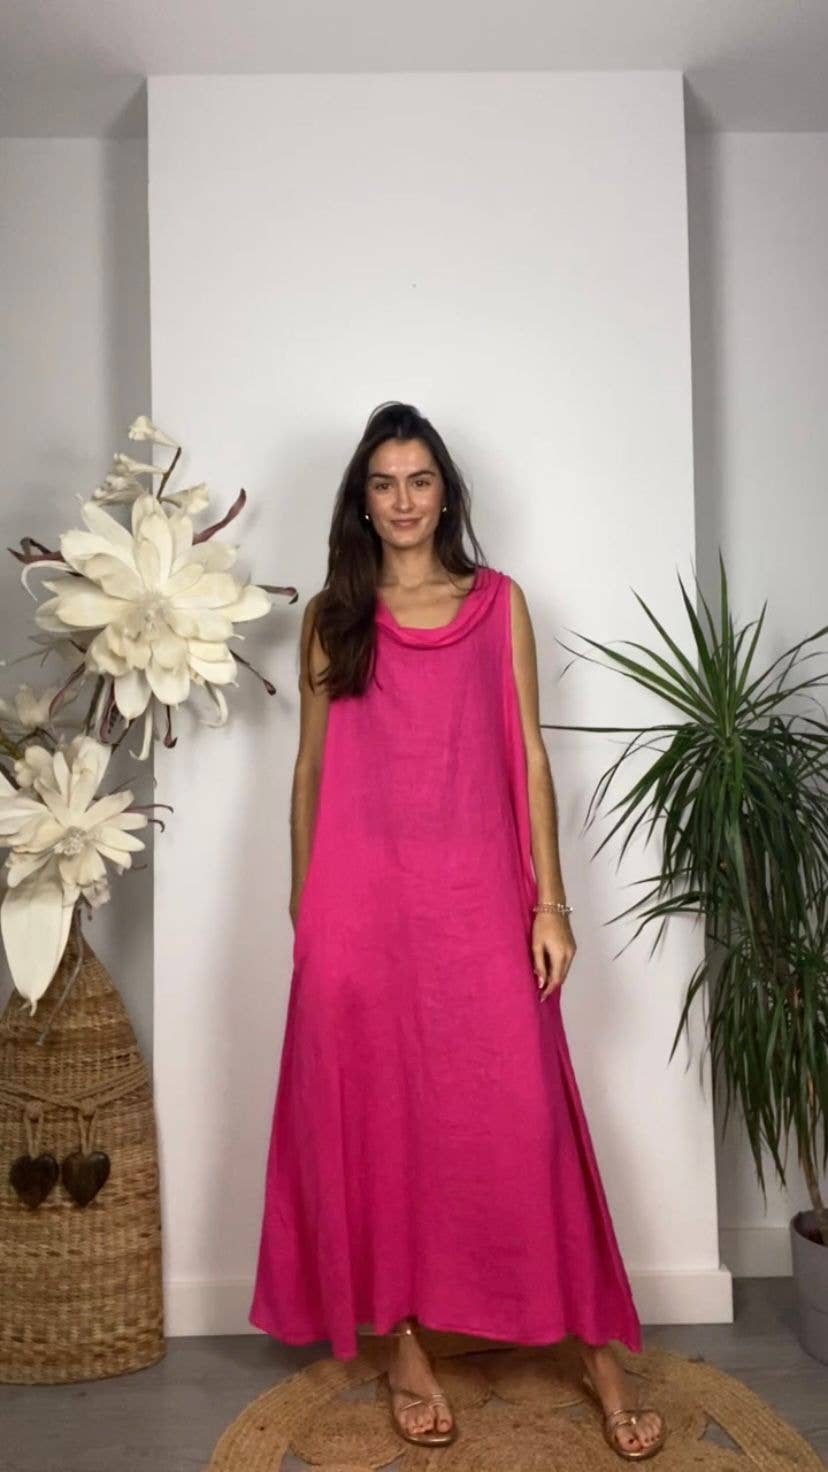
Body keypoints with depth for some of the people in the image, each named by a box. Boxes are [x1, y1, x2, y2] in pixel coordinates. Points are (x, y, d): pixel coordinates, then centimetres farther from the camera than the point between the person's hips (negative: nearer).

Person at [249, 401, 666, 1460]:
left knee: (521, 1118, 2)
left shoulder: (499, 602, 7)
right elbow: (310, 766, 11)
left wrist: (549, 901, -1)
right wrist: (302, 899, 9)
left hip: (477, 897, -1)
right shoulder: (330, 618, 8)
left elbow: (529, 754, 4)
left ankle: (596, 1346, 17)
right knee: (374, 1117, 7)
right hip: (361, 901, 1)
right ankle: (403, 1343, 23)